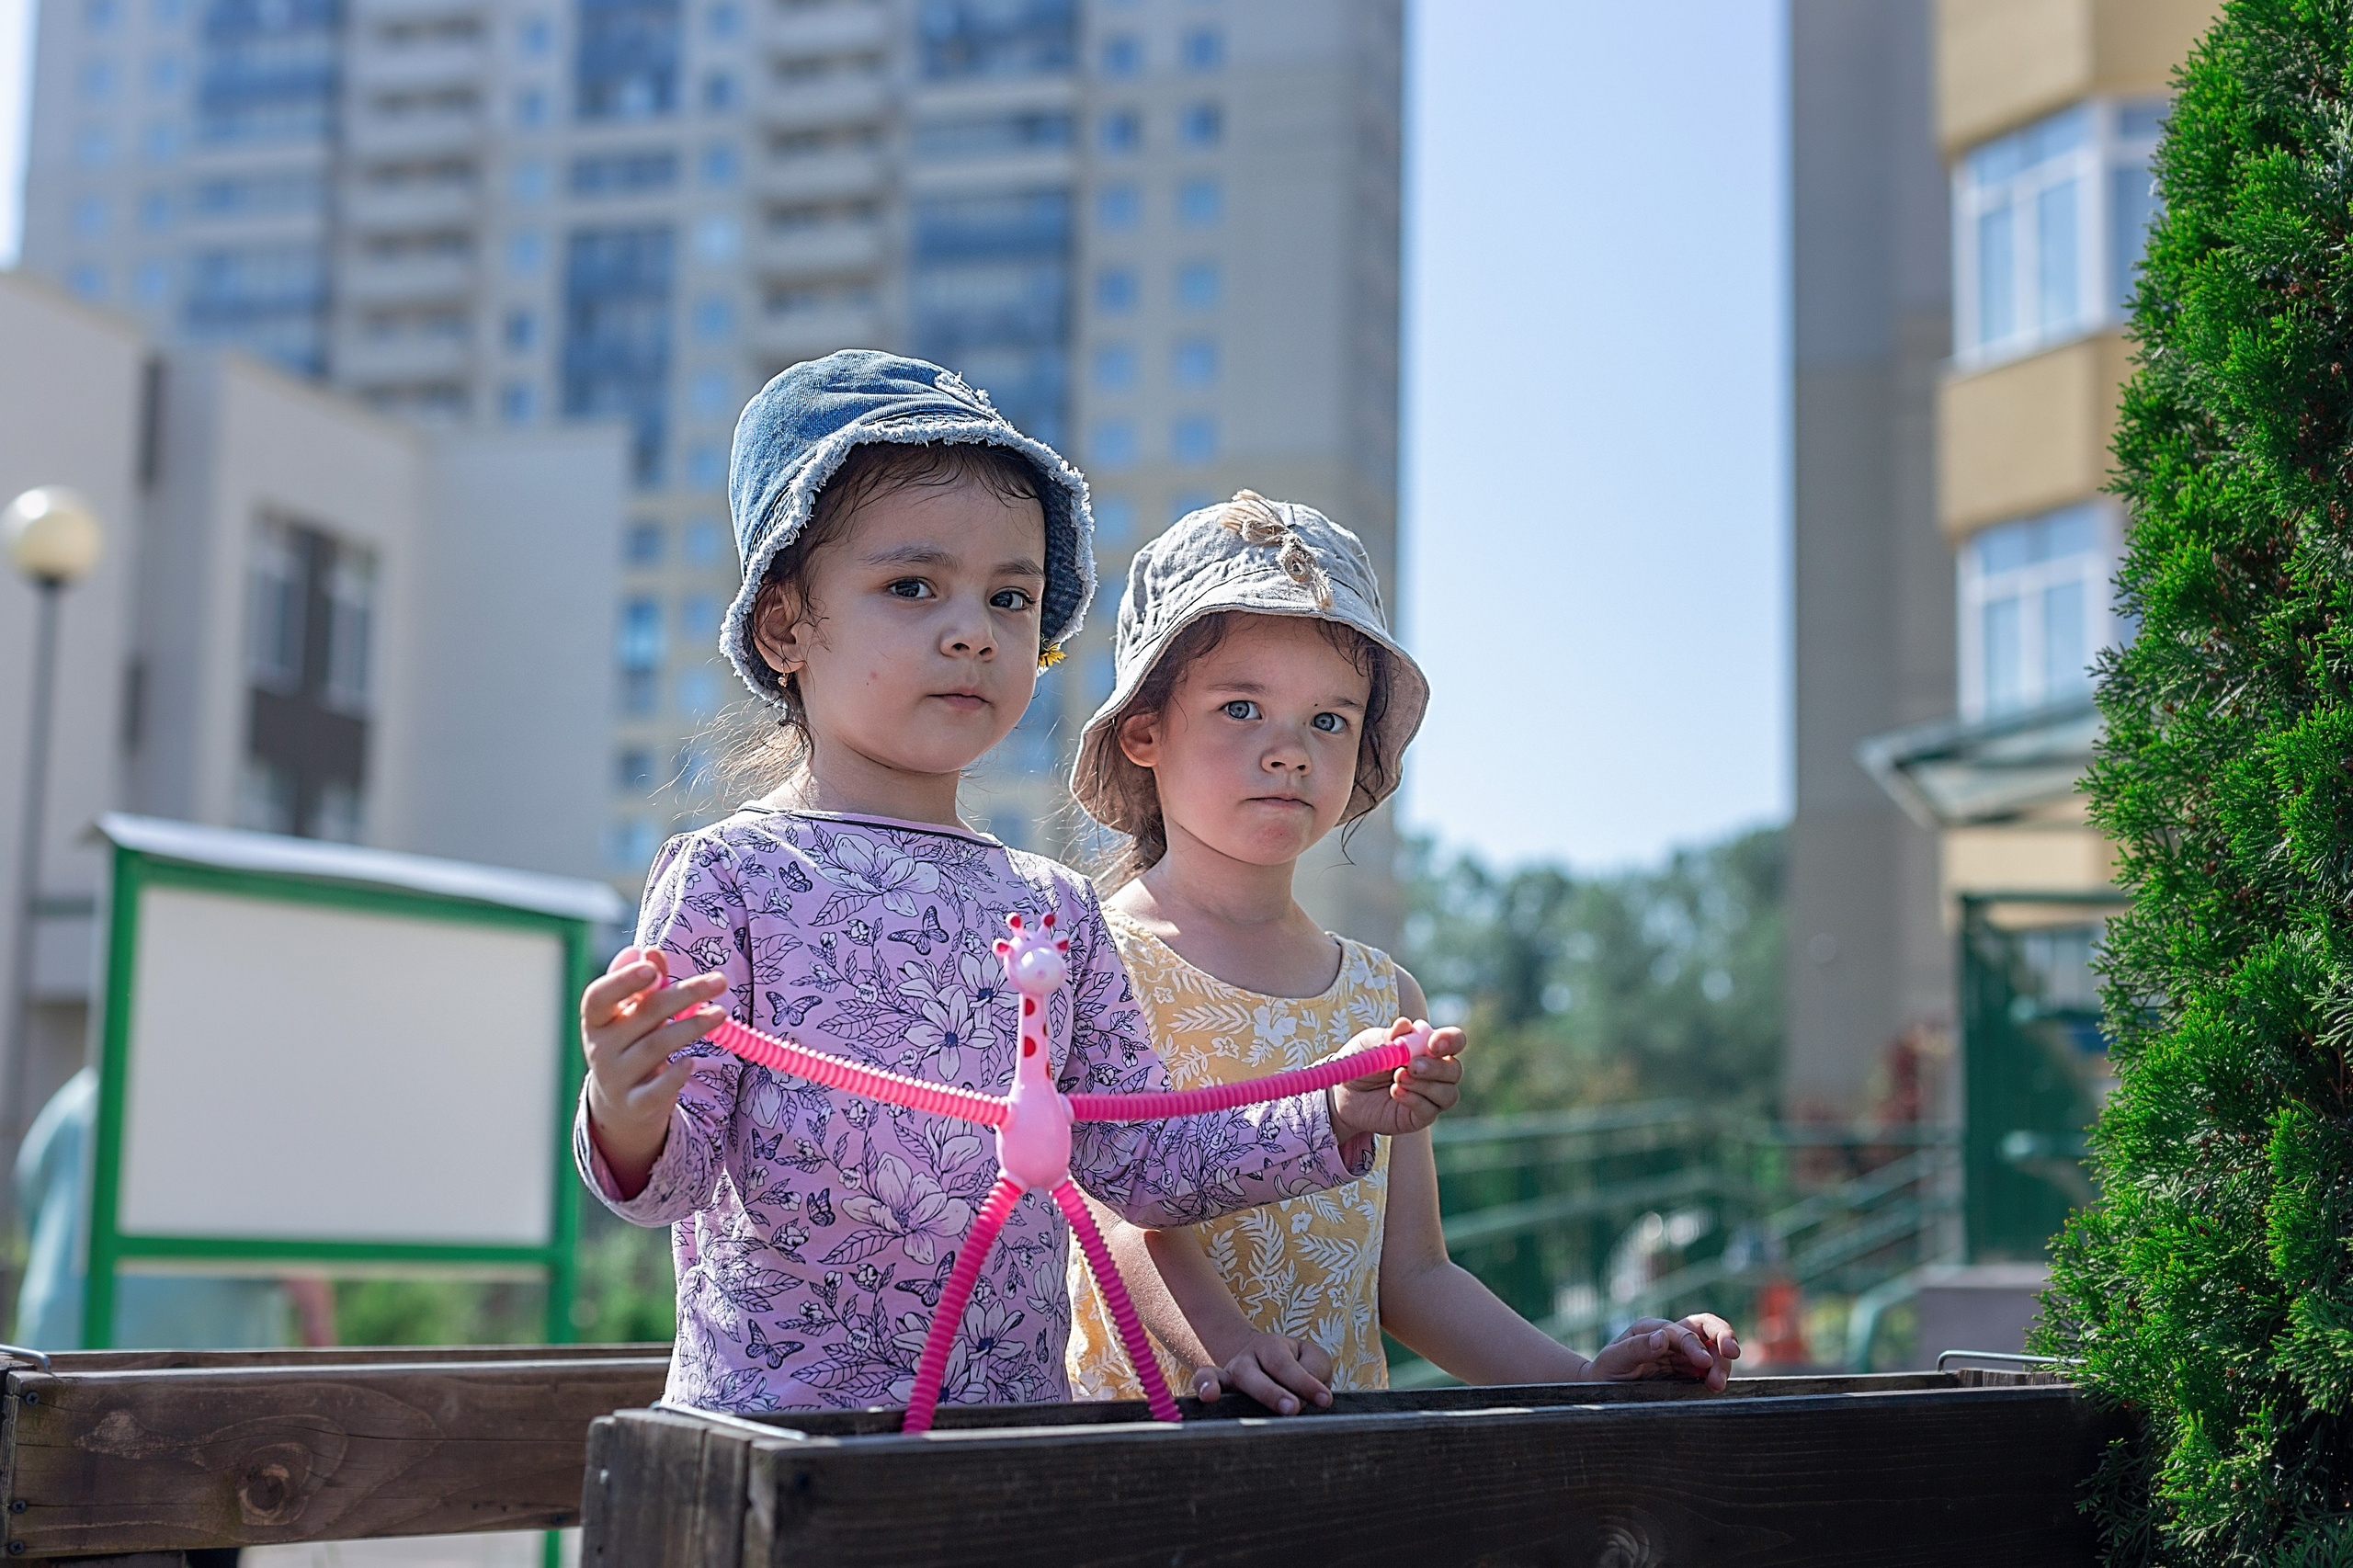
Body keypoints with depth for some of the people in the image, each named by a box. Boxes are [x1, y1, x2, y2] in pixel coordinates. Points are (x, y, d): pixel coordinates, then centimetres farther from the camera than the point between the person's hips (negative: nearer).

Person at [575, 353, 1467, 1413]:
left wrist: (1337, 1117, 4)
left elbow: (1145, 1166, 13)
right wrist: (630, 1122, -29)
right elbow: (669, 1178, -9)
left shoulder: (1056, 909, 10)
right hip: (775, 1420, -5)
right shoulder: (728, 877, -5)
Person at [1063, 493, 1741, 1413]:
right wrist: (1225, 1346, -33)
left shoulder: (1385, 997, 13)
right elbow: (1120, 1207, -15)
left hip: (1341, 1444, 4)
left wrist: (1581, 1379, 1)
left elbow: (1411, 1274, 14)